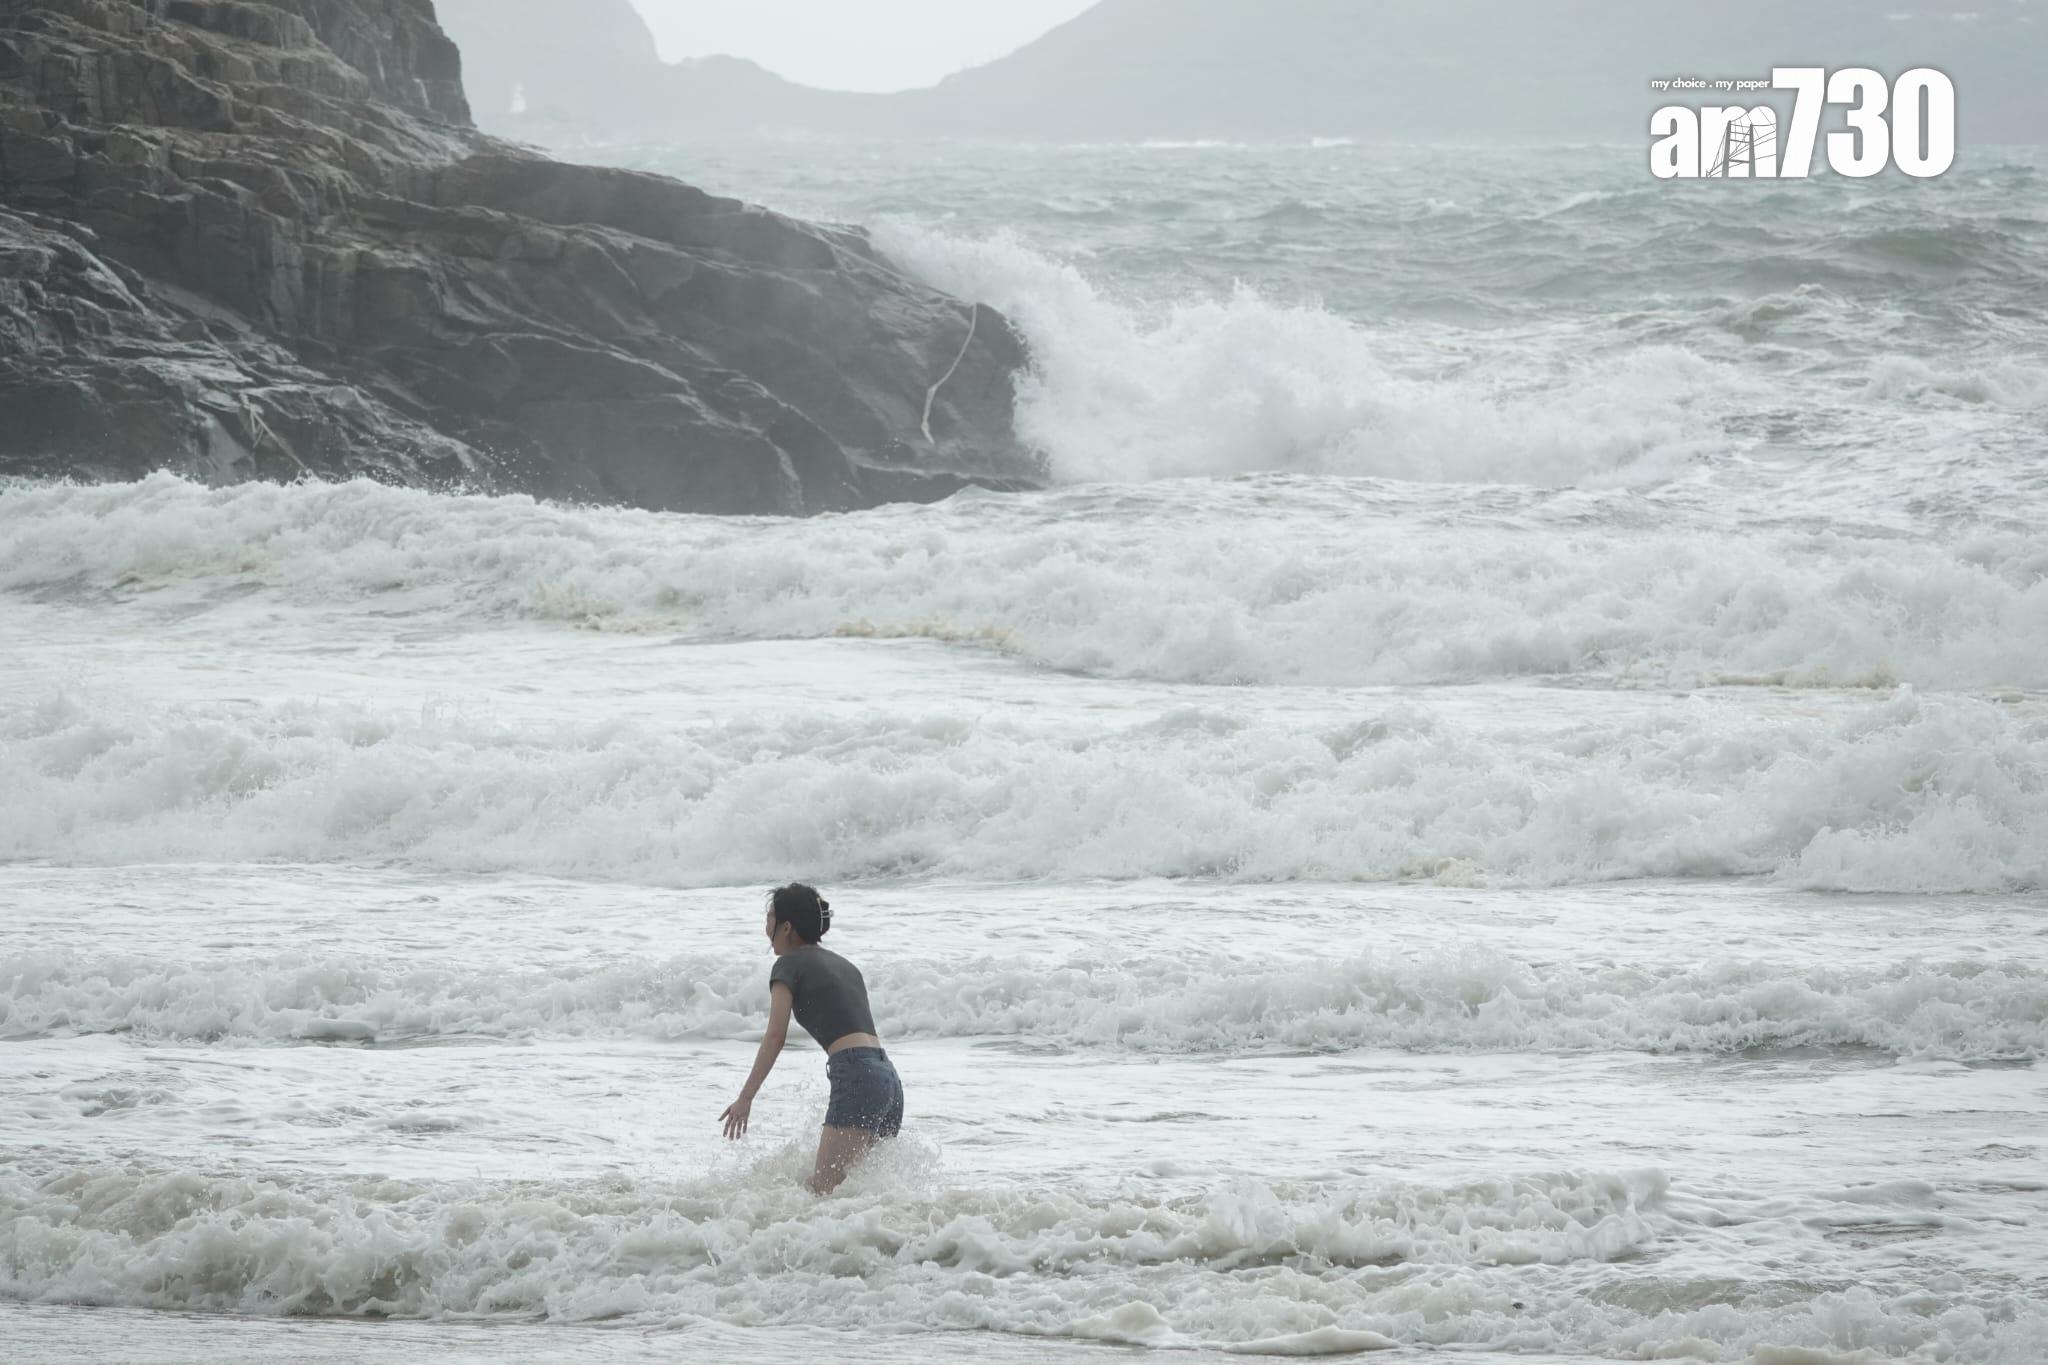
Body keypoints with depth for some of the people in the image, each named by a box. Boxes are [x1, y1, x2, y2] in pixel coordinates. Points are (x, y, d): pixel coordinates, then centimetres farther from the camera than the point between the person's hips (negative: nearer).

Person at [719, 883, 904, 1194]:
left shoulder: (789, 964, 5)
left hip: (856, 1077, -9)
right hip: (889, 1076, 9)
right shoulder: (842, 964, 27)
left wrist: (746, 1098, -6)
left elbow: (776, 1036, -5)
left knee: (825, 1187, -17)